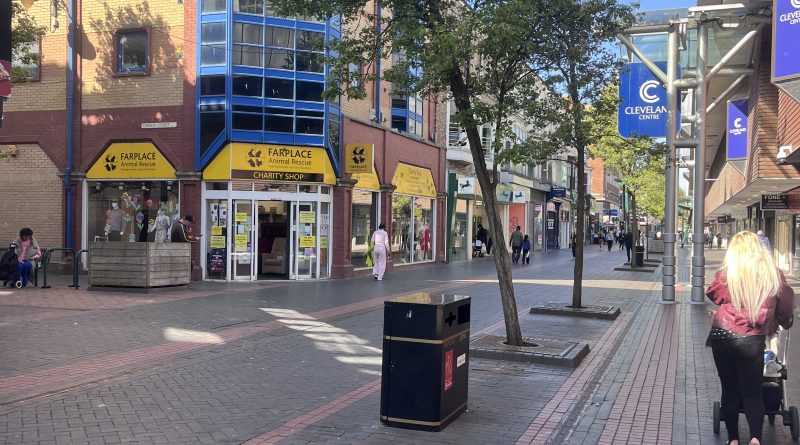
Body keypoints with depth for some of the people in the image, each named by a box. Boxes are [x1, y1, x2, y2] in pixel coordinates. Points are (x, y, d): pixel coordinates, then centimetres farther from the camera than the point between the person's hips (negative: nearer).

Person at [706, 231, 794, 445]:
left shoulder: (726, 273, -4)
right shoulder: (773, 273, -1)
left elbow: (713, 295, 13)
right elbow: (786, 304, 11)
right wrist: (785, 321, 31)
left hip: (722, 335, 0)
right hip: (752, 340, 0)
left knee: (729, 390, 12)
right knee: (752, 392, 9)